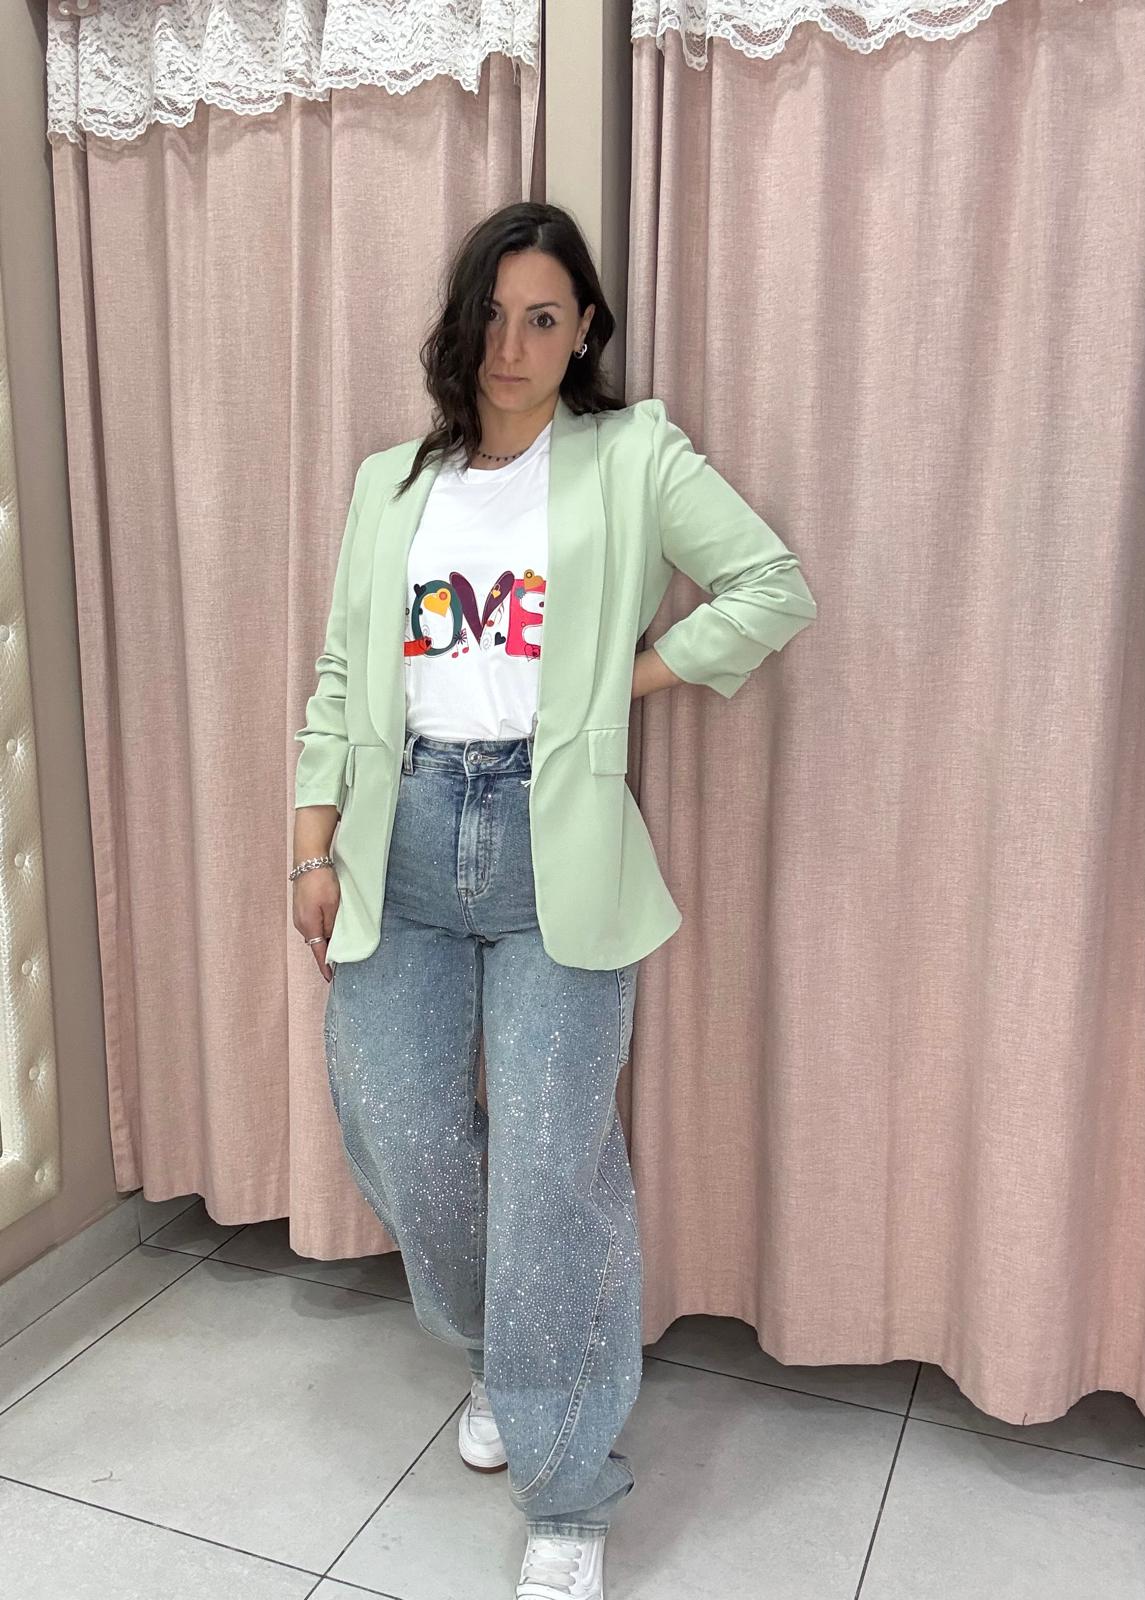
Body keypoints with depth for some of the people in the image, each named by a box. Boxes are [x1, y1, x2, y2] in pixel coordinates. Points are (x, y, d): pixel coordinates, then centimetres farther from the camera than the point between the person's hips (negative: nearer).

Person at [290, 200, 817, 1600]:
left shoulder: (635, 457, 3)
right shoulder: (389, 482, 14)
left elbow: (776, 591, -2)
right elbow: (339, 676, 12)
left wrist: (629, 676, -5)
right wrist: (314, 850, 6)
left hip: (553, 846, -4)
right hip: (404, 831, 4)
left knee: (553, 1160, -1)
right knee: (397, 1132, 8)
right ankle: (498, 1354, 39)